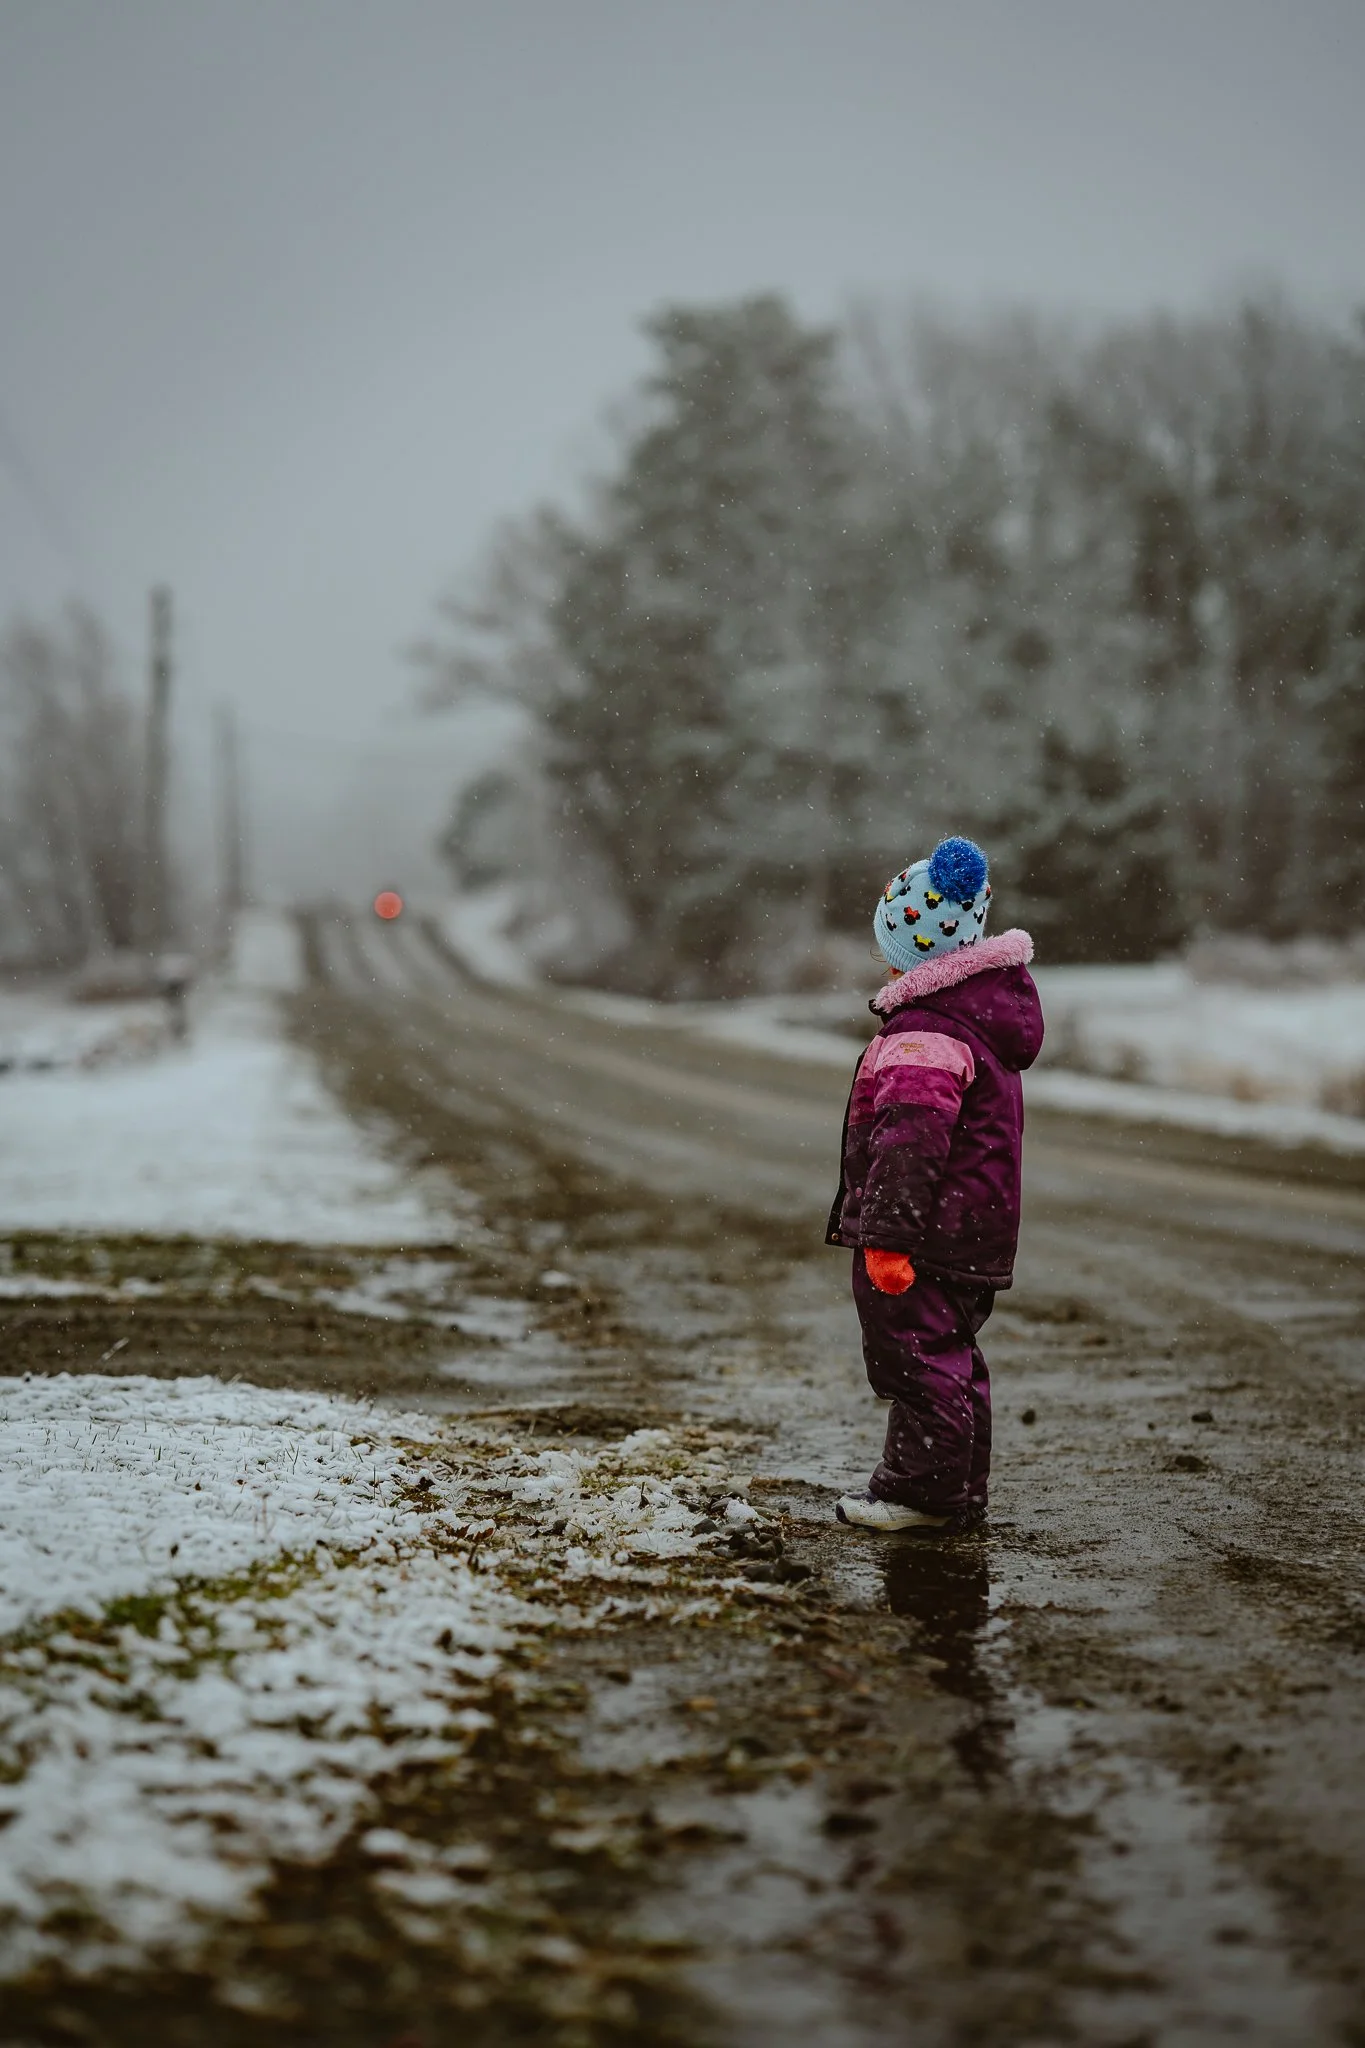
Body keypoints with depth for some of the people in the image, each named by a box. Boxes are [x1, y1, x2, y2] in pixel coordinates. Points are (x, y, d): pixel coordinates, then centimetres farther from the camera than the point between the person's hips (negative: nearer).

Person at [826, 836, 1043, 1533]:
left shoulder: (925, 1033, -21)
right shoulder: (989, 1015, 13)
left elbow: (911, 1141, -27)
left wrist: (886, 1231, -27)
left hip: (930, 1233, -10)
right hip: (977, 1232, 10)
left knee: (915, 1355, -2)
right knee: (951, 1356, 16)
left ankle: (923, 1489, 3)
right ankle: (959, 1490, 24)